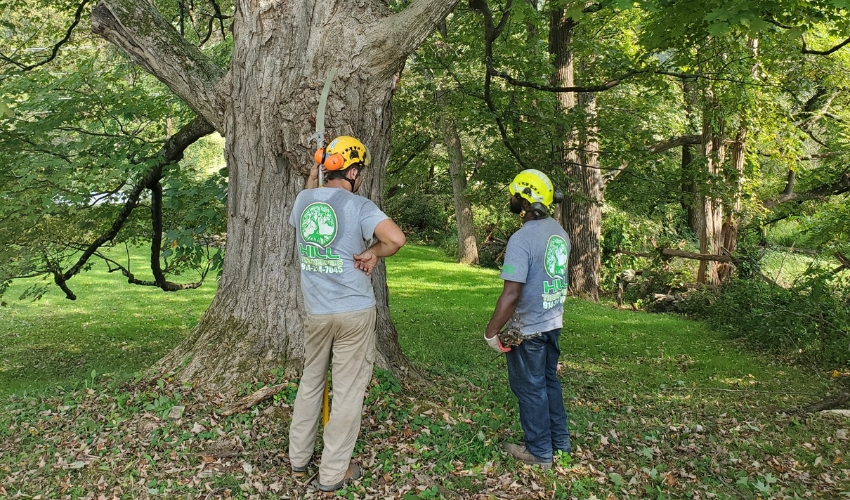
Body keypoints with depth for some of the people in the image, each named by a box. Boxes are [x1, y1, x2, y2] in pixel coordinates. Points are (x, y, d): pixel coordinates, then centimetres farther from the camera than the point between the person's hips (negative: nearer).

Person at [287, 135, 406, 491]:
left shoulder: (303, 199, 3)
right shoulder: (358, 206, -12)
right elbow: (396, 239, -27)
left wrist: (313, 177, 31)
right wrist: (372, 253, -7)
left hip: (316, 312, 5)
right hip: (355, 313, -5)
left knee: (311, 382, 21)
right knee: (347, 391, 6)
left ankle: (298, 458, 33)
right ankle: (333, 473, 14)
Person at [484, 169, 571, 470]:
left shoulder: (522, 239, -23)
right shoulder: (559, 232, 3)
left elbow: (511, 293, -27)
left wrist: (491, 331, -19)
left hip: (527, 329, -8)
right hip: (553, 323, 8)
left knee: (530, 388, 7)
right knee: (549, 381, 21)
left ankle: (540, 453, 21)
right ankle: (560, 443, 33)